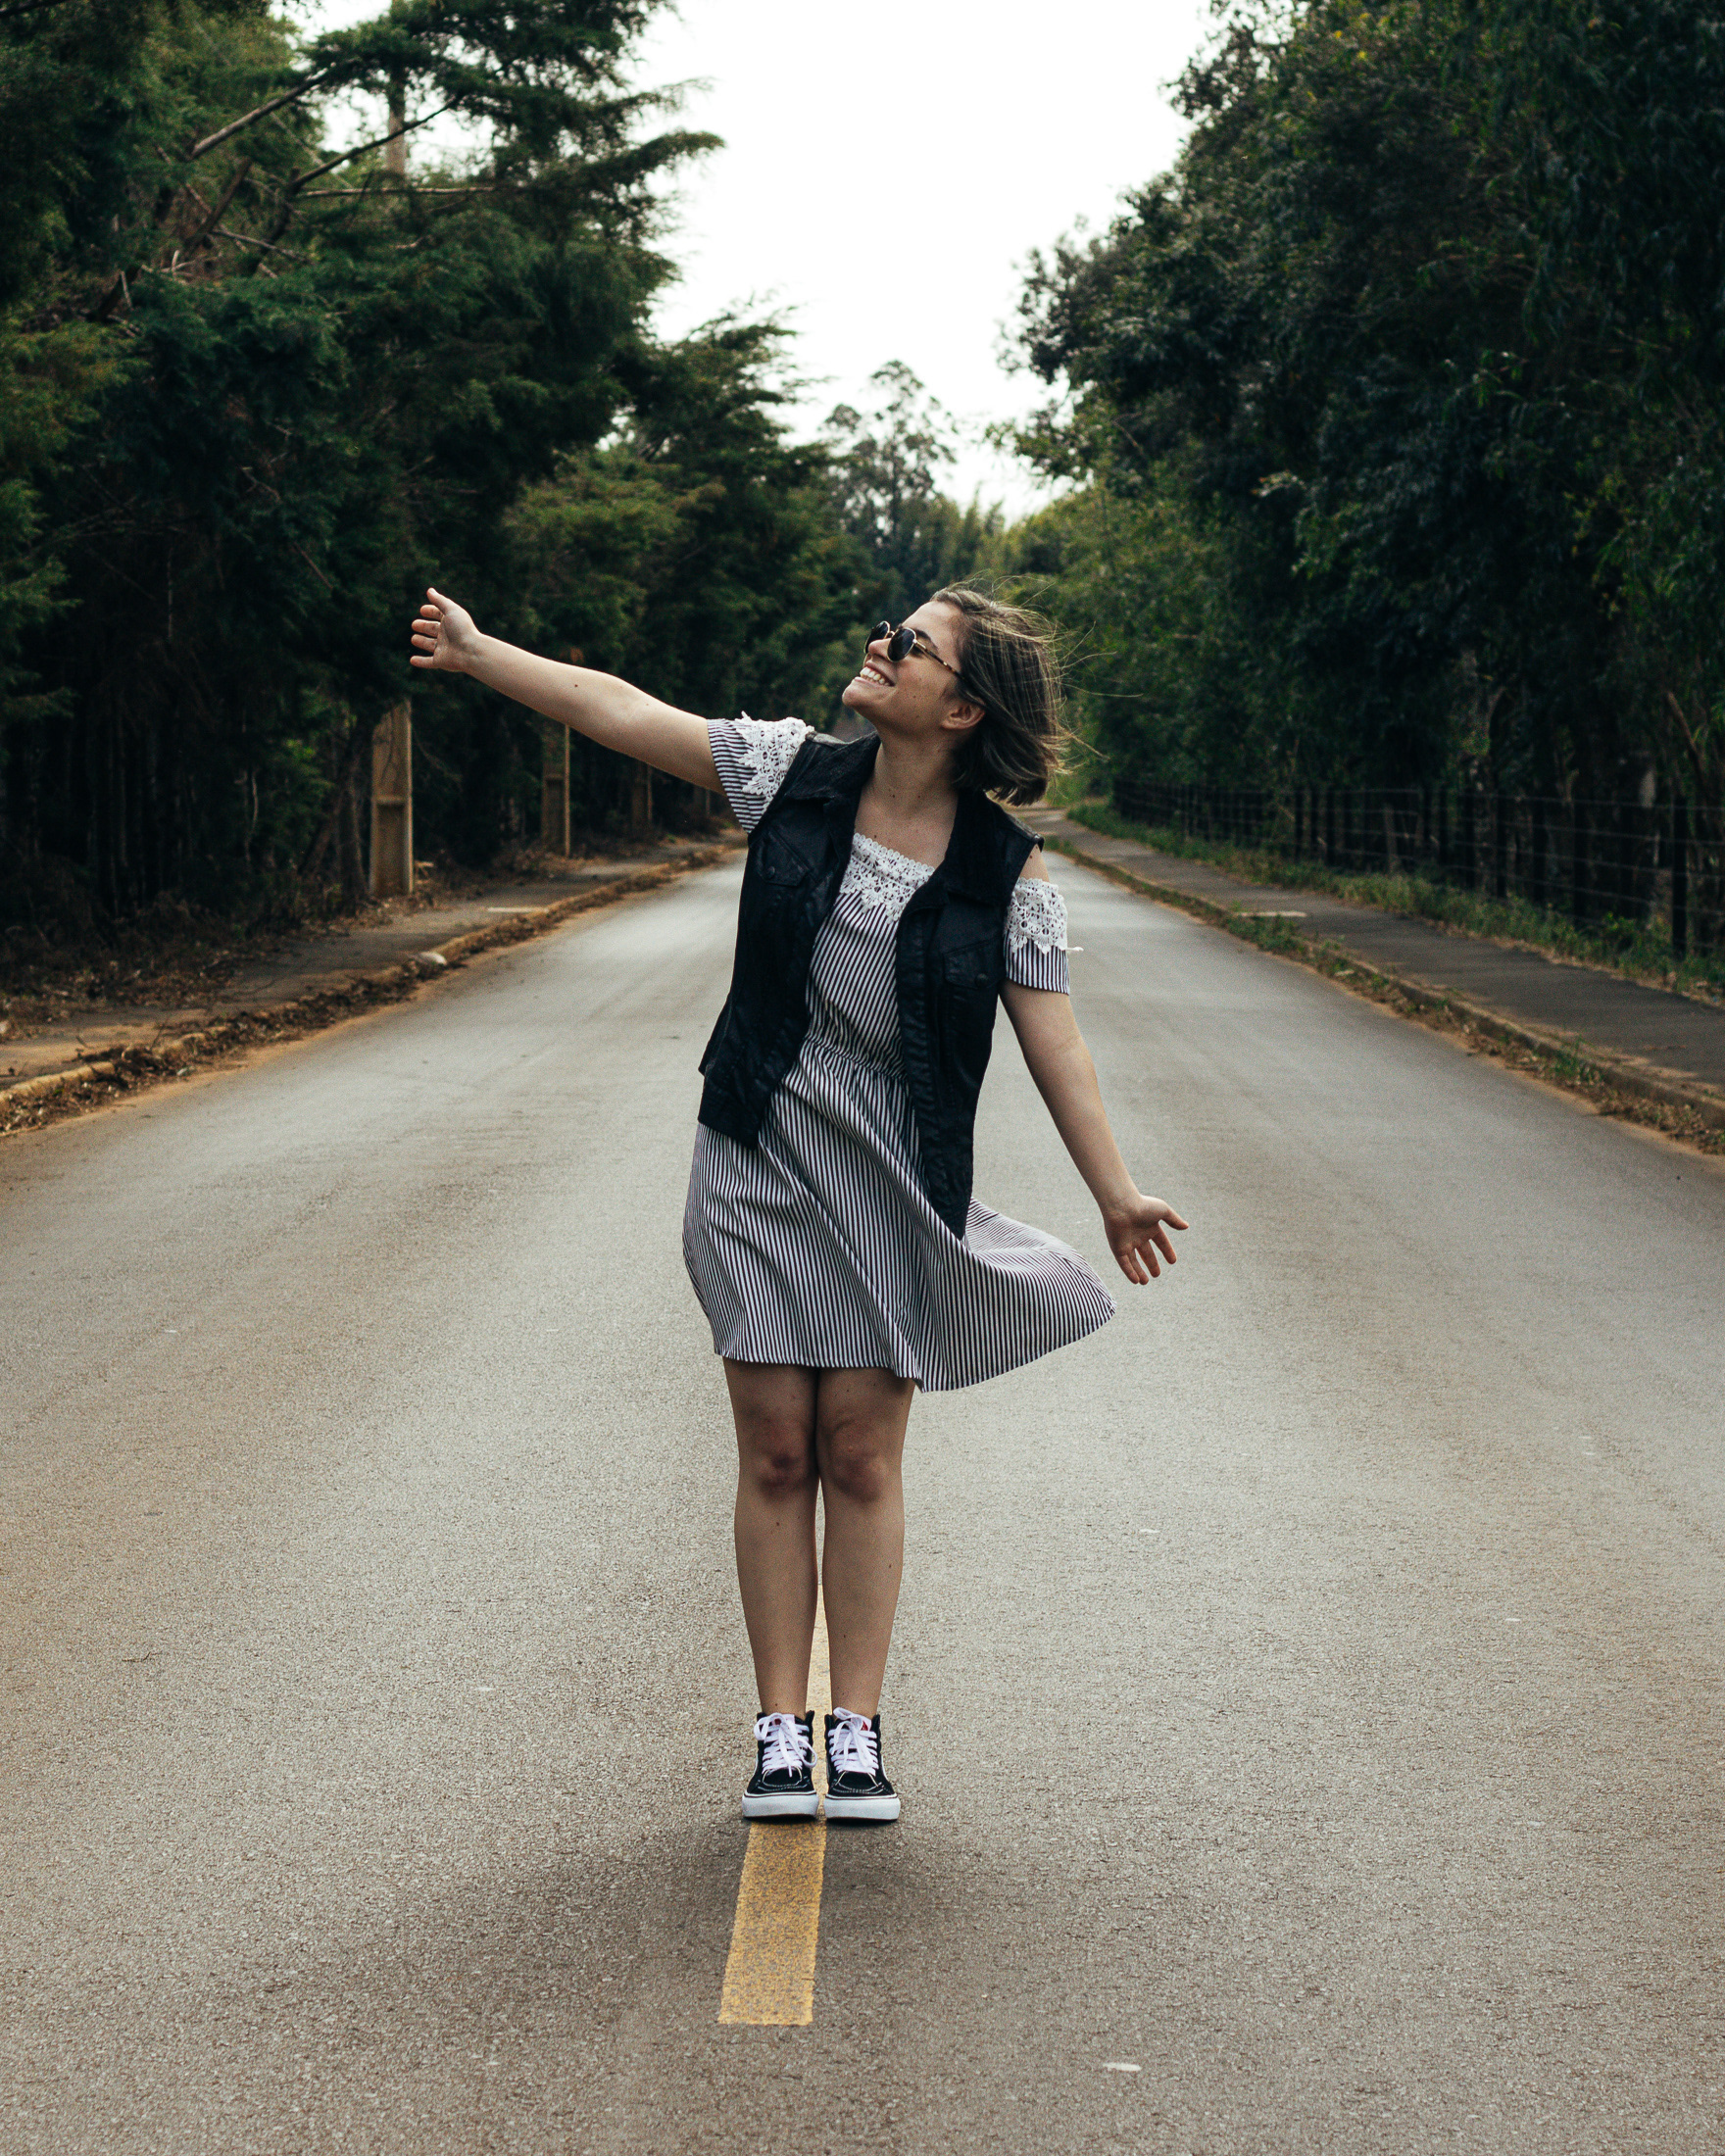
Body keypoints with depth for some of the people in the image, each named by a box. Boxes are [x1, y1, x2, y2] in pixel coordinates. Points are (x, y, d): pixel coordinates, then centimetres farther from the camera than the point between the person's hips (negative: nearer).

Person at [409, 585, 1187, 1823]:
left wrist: (1117, 1195, -8)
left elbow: (1054, 1039, -5)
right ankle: (782, 1731, 10)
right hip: (760, 1160, 2)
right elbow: (618, 711, 4)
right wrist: (480, 653, 5)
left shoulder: (1005, 866, -6)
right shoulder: (796, 774, -1)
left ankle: (859, 1733, 11)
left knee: (862, 1454, 1)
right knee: (776, 1451, 3)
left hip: (895, 1183, -1)